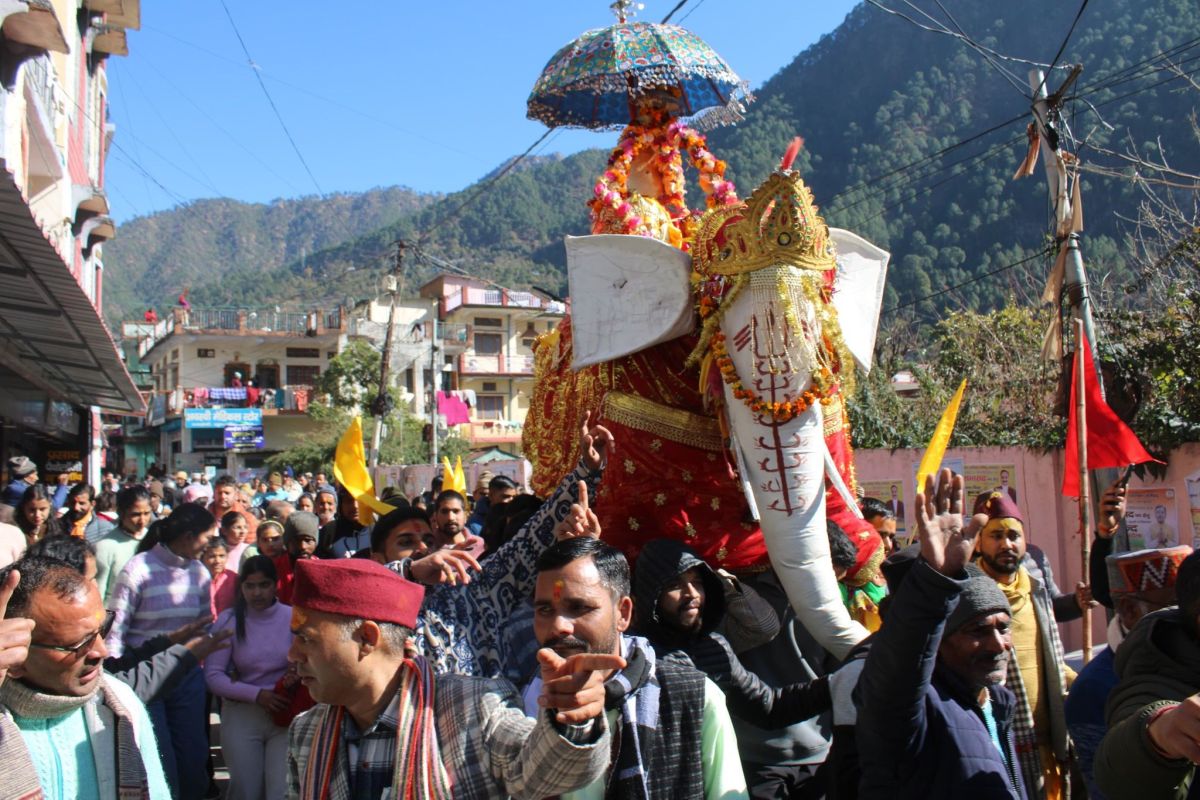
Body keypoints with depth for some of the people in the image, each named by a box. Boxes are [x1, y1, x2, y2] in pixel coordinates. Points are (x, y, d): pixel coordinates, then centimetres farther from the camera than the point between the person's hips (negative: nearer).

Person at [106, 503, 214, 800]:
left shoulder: (199, 572, 3)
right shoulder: (139, 569, -13)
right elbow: (115, 628, -11)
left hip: (187, 677, 5)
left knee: (194, 756, 9)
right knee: (160, 762, 0)